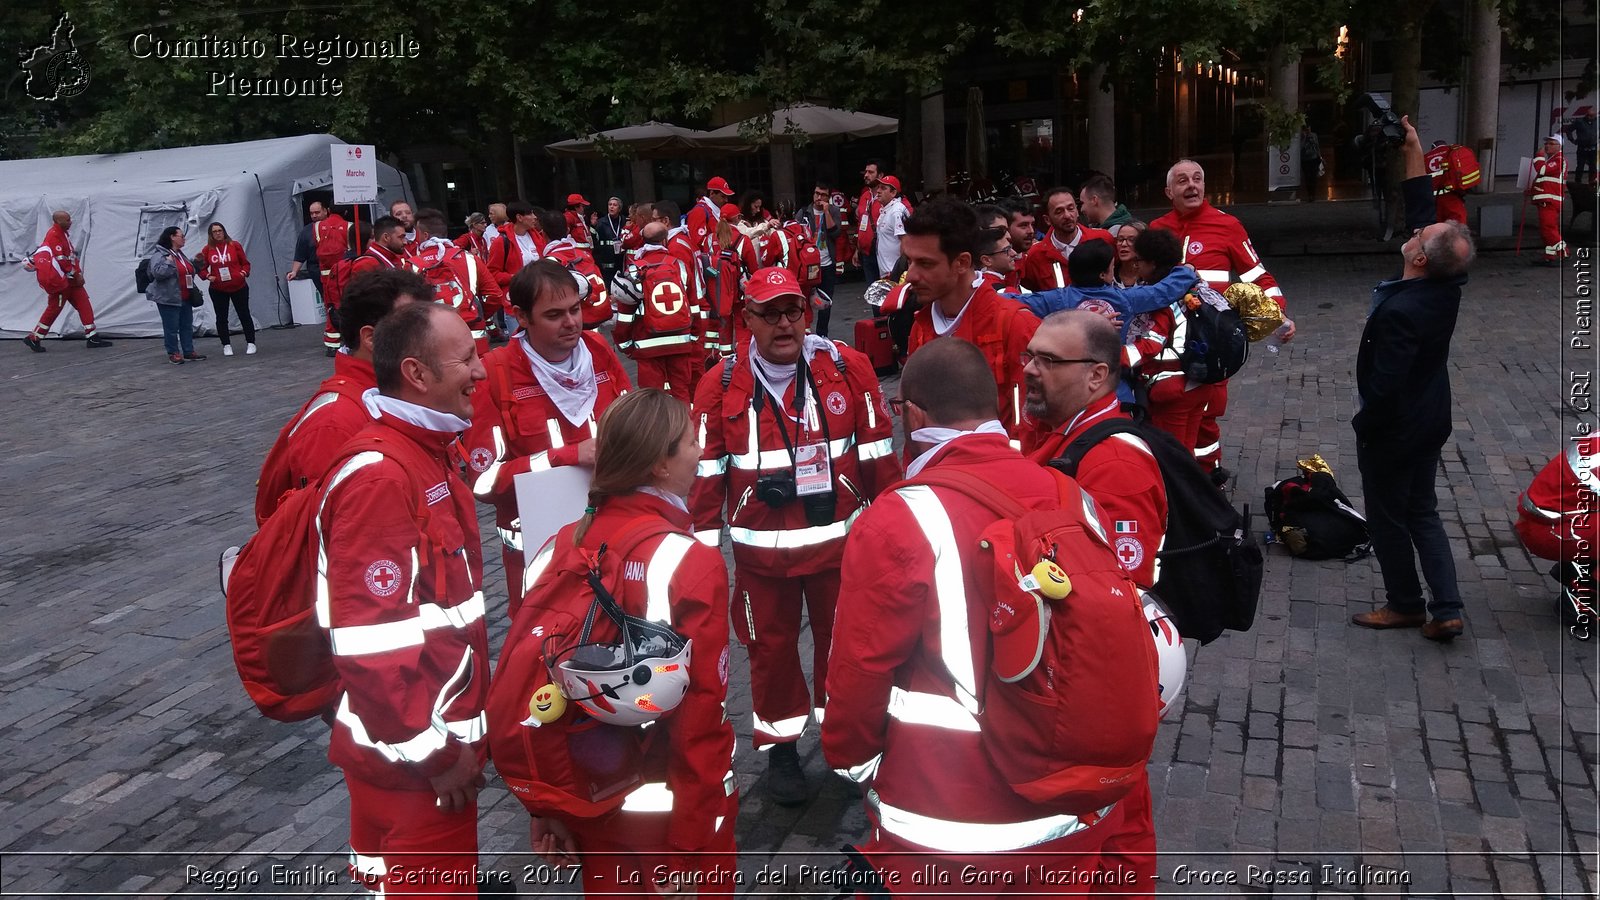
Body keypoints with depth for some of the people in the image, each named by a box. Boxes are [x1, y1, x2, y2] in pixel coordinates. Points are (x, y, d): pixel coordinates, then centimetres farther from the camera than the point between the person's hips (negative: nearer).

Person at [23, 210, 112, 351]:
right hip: (58, 279, -9)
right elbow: (60, 259, -20)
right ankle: (34, 338, 6)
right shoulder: (54, 235, -15)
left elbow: (72, 256, 16)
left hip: (70, 277, 9)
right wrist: (76, 274, -14)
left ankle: (93, 338, 1)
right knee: (54, 307, -5)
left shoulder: (63, 234, 15)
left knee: (83, 302, 3)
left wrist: (78, 273, 5)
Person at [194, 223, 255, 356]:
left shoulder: (235, 245, -2)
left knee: (244, 315, 5)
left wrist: (244, 272, -13)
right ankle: (226, 345, 16)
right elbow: (202, 268, 5)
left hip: (239, 287, -1)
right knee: (221, 318, 6)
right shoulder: (207, 249, -1)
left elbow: (245, 262, 4)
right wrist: (207, 276, -13)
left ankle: (250, 343, 15)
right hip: (217, 290, 1)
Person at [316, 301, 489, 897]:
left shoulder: (427, 450, 8)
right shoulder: (378, 477, -23)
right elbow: (371, 640, -26)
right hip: (410, 757, -9)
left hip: (446, 733, 9)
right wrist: (434, 753, -18)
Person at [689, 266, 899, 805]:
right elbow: (707, 469, -1)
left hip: (839, 539, 1)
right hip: (761, 548, 0)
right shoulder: (720, 384, -6)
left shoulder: (849, 367, -6)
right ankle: (780, 748, 31)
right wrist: (703, 544, 1)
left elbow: (877, 453, 1)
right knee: (771, 646, 12)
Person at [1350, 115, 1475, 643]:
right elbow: (1422, 212, 3)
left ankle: (1405, 605, 25)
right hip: (1431, 423, 8)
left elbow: (1385, 384, -28)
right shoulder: (1447, 287, -8)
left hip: (1392, 431, -8)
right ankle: (1446, 609, 16)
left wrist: (1363, 426, -11)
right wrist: (1413, 153, 5)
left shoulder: (1400, 312, -32)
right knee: (1423, 513, 17)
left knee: (1388, 519, 10)